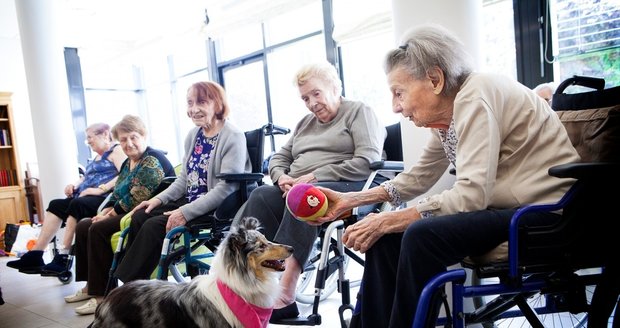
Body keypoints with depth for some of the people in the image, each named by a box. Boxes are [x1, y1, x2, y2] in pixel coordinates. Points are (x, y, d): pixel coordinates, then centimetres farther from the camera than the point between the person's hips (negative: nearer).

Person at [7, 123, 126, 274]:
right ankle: (35, 255, -13)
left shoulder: (116, 150, -1)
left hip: (105, 198, -9)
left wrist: (100, 189, -23)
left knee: (76, 205, -31)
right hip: (86, 198, 9)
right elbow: (86, 177, 30)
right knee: (56, 205, -6)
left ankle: (62, 258, -27)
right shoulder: (97, 156, 29)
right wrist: (75, 185, 7)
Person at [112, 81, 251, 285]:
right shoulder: (194, 135, 12)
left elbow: (226, 187, -21)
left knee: (154, 225, -20)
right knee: (139, 217, -6)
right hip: (189, 201, 8)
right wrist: (159, 199, 3)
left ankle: (129, 286, -5)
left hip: (216, 210, -8)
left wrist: (186, 212, -24)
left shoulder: (233, 137, -14)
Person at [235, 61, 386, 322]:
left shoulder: (359, 112, 7)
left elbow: (368, 161, -9)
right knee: (261, 196, -24)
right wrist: (282, 177, 1)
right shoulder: (305, 123, 29)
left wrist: (316, 176, -14)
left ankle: (284, 295, -42)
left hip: (344, 188, -6)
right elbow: (278, 159, 27)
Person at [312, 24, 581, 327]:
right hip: (504, 207, 8)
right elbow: (418, 177, 13)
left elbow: (472, 194, -26)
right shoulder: (446, 113, 5)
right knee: (385, 234, -3)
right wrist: (349, 200, 6)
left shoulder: (475, 96, -19)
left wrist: (388, 220, -21)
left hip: (547, 211, -8)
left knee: (422, 235, -27)